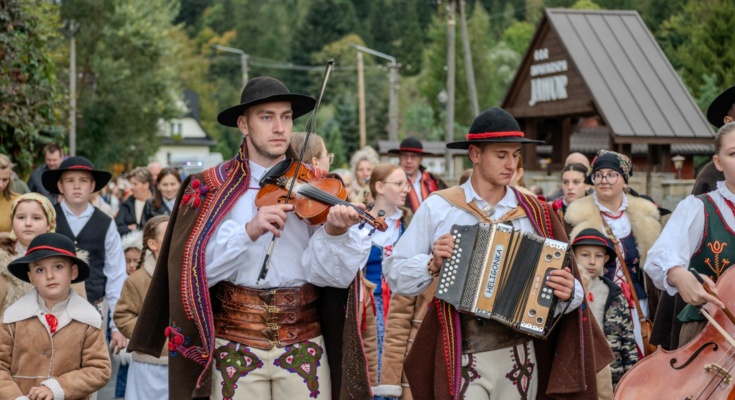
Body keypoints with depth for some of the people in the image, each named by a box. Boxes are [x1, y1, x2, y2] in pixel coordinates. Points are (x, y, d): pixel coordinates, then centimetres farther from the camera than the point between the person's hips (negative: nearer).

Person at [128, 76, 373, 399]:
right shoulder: (212, 187, 2)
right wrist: (248, 231, -23)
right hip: (235, 345, -1)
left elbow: (327, 272, -7)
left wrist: (334, 234, -26)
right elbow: (196, 269, -10)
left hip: (303, 345, 1)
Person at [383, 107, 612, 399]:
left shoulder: (534, 213, 5)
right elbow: (395, 274, 4)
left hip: (518, 355, 2)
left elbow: (566, 283, 3)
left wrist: (568, 292, -18)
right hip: (458, 356, -2)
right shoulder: (437, 208, 1)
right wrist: (432, 265, -13)